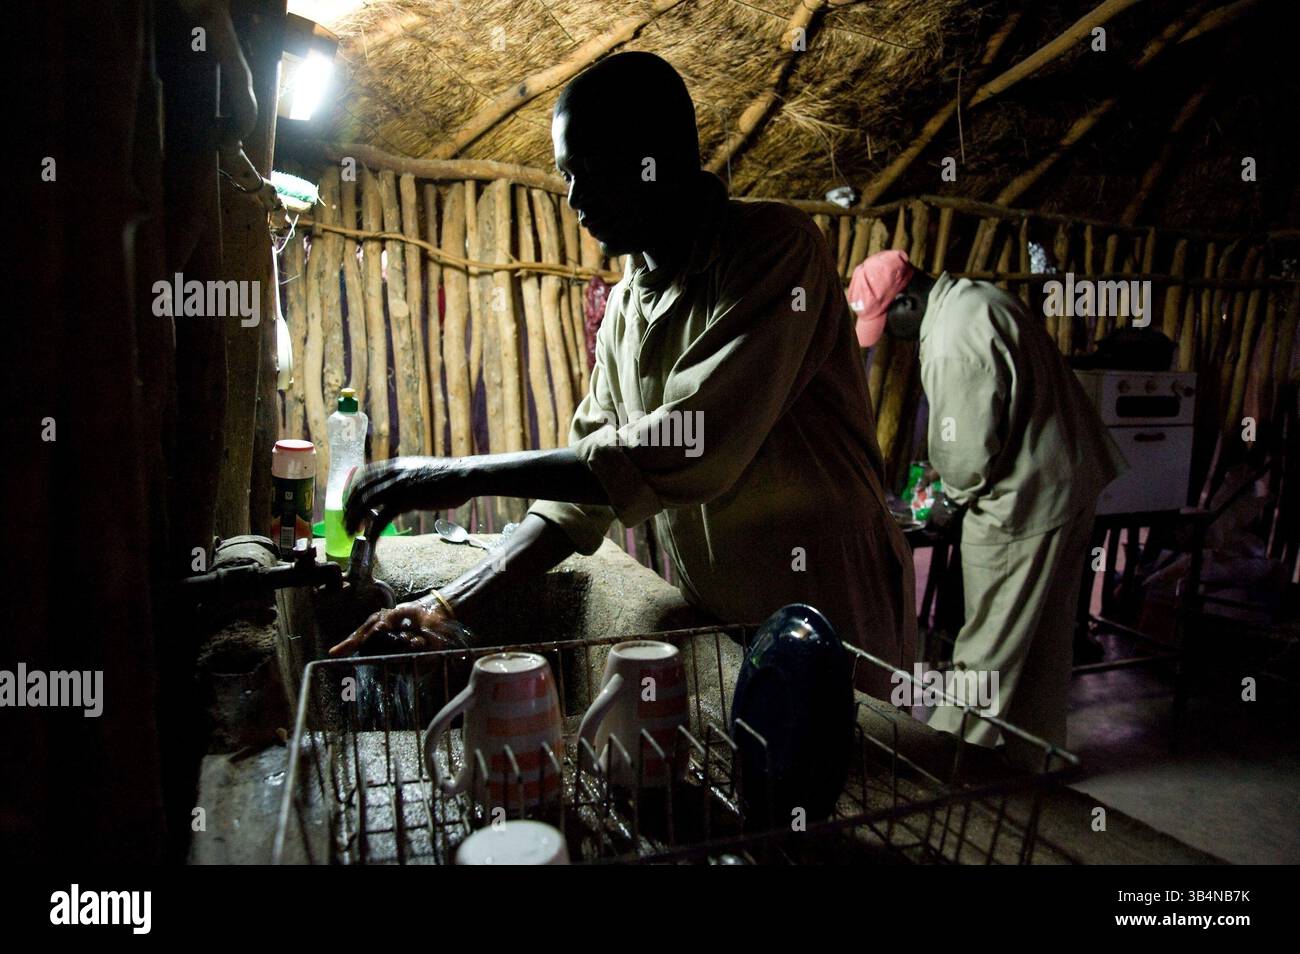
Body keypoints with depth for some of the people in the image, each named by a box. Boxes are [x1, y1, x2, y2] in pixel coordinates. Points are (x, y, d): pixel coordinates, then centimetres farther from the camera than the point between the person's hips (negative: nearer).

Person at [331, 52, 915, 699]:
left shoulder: (775, 246, -18)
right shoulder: (623, 306, 5)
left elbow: (686, 451, -29)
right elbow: (585, 488, 5)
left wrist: (466, 475, -23)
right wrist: (451, 603, -3)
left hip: (832, 625, -5)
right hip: (715, 625, 6)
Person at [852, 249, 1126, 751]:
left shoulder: (951, 344, -25)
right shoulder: (979, 295, 7)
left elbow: (967, 450, -22)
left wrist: (956, 493, 1)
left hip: (1023, 503, -10)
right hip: (1071, 482, 10)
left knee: (991, 641, 3)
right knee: (1046, 634, 20)